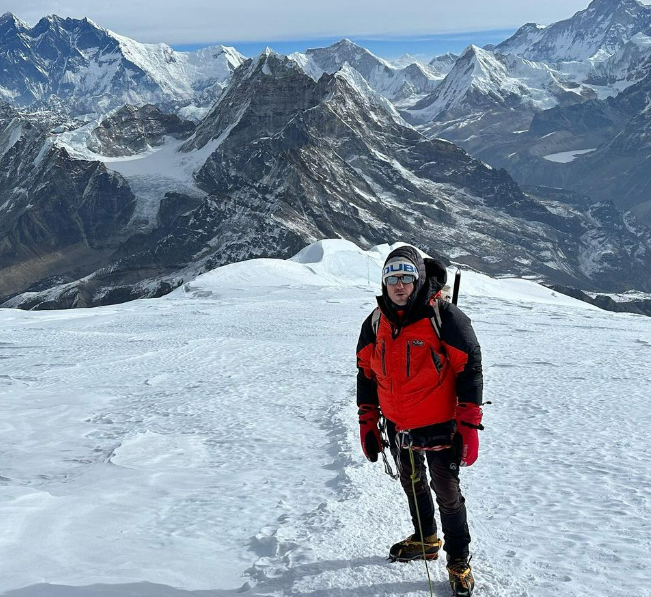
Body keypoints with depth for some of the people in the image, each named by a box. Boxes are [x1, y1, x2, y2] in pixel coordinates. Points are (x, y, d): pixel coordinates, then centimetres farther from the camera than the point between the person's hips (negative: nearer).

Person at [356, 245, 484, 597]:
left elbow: (470, 370, -16)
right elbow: (366, 374, 8)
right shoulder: (375, 323, -2)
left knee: (447, 495, 6)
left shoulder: (444, 317, -18)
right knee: (412, 485, 23)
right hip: (397, 428, 6)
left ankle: (459, 561, 25)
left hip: (438, 427, -5)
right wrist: (367, 422, 7)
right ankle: (425, 539, 47)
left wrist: (468, 427, -17)